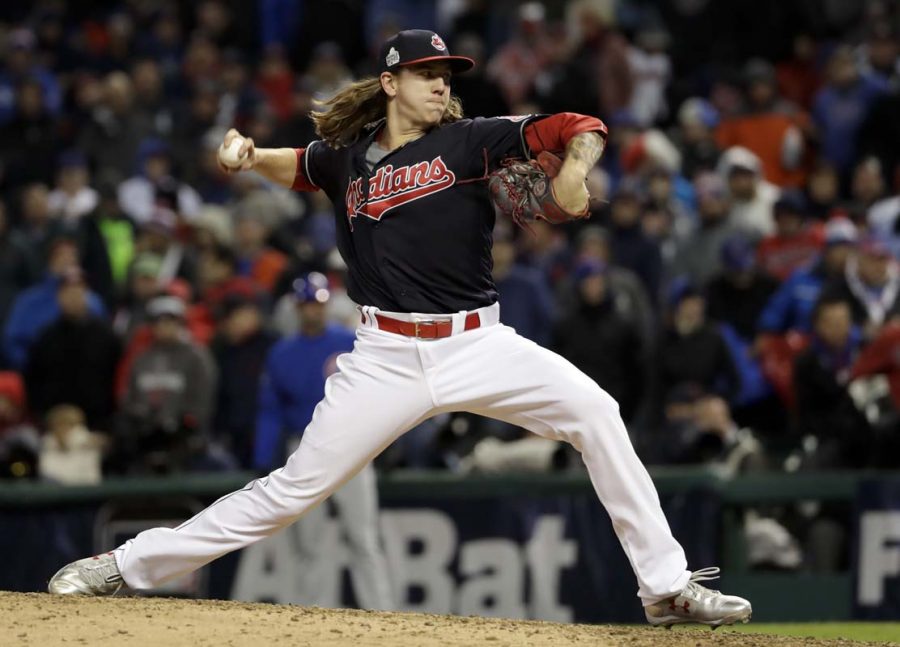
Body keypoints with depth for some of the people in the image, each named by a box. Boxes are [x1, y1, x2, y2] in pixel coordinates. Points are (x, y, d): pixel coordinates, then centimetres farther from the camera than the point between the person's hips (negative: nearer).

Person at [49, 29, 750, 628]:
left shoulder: (468, 140, 0)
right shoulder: (347, 157, 8)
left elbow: (580, 129, -9)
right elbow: (298, 166, 32)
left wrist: (574, 168, -30)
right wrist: (251, 158, 12)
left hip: (477, 344, 0)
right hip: (386, 356, 0)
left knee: (595, 411, -19)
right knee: (296, 487, -3)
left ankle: (666, 586, -12)